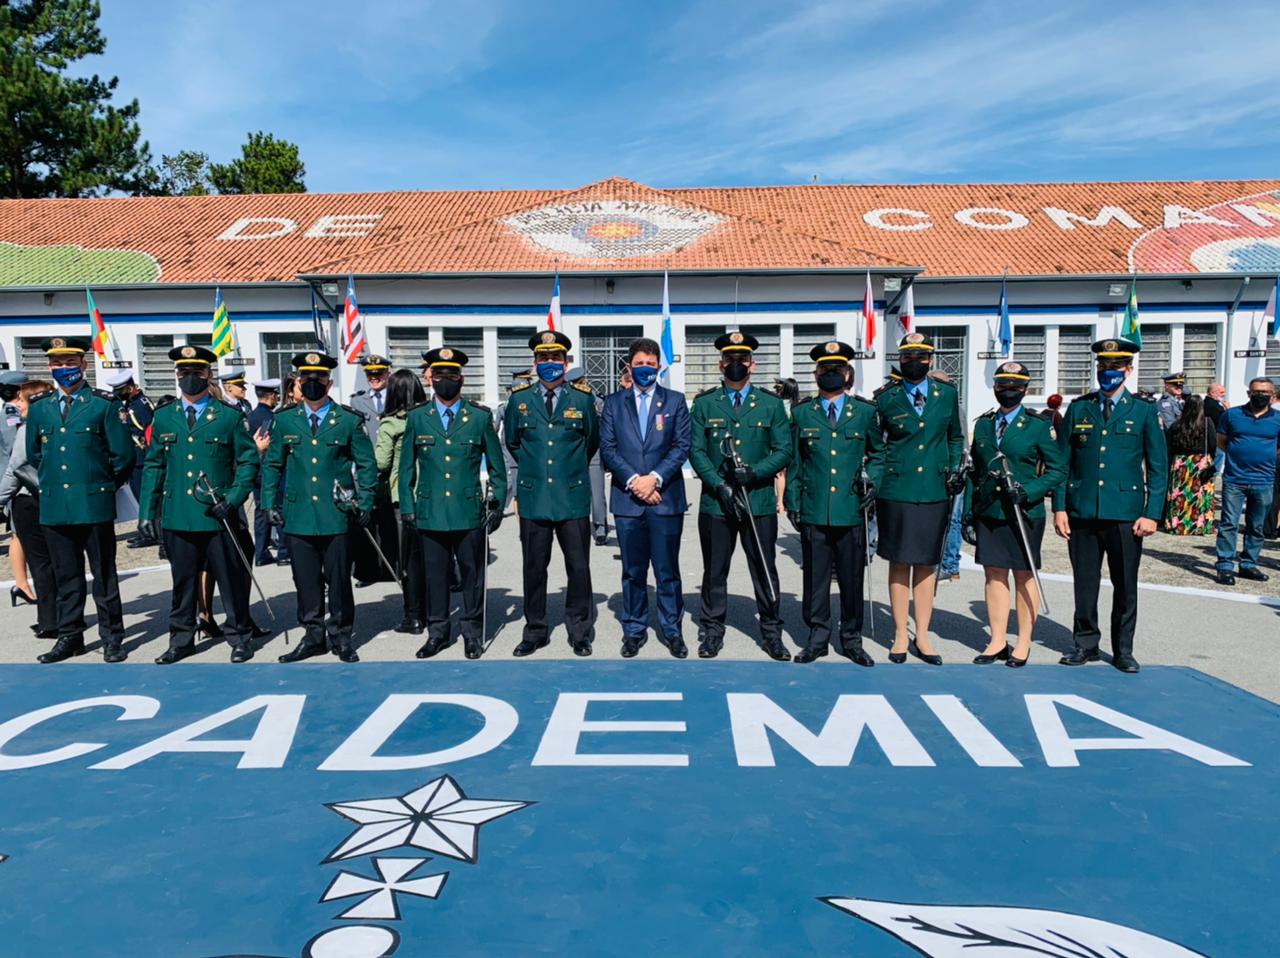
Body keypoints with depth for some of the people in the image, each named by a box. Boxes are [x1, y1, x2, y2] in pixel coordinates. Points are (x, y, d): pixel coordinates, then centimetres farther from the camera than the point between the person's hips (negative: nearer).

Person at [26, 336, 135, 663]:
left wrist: (102, 486, 6)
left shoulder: (106, 404, -2)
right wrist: (52, 481, 17)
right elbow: (34, 456, 20)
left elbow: (123, 457, -2)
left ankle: (112, 637, 13)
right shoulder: (39, 409, 10)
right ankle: (69, 637, 22)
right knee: (66, 577, 12)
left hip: (95, 505, -4)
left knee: (104, 575, 4)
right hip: (54, 507, 4)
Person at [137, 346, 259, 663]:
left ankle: (238, 637, 19)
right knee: (183, 580, 12)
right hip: (177, 516, 3)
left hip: (219, 516, -2)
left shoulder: (230, 415, 1)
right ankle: (181, 639, 24)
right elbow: (153, 465, 12)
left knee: (231, 580, 5)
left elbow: (248, 461, 0)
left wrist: (233, 499, -11)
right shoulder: (163, 416, 9)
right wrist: (147, 511, 7)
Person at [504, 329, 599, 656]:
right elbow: (512, 442, 18)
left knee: (579, 568, 4)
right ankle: (534, 632, 21)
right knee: (534, 568, 8)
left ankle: (579, 633, 18)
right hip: (533, 498, 1)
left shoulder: (583, 398, 2)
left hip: (573, 498, -1)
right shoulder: (519, 399, 5)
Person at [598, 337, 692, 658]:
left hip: (666, 498, -1)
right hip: (627, 499, 1)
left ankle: (672, 630, 16)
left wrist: (655, 478, -12)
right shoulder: (614, 403, 10)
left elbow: (682, 446, 0)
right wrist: (633, 480, -10)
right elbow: (607, 449, 3)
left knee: (668, 570, 4)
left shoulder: (675, 401, 8)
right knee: (633, 571, 8)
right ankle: (634, 630, 20)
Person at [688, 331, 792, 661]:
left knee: (765, 571, 8)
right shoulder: (704, 403, 7)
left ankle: (771, 633, 21)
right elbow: (696, 451, 2)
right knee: (714, 571, 8)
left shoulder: (772, 404, 7)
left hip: (760, 501, 0)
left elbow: (783, 451, 3)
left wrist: (754, 473, -14)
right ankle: (712, 632, 21)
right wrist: (720, 486, -11)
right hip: (715, 503, 0)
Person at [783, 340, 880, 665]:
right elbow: (794, 461, 10)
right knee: (815, 578, 6)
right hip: (814, 512, 0)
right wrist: (792, 502, 6)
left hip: (852, 512, 0)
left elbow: (879, 453, 17)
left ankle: (851, 640, 21)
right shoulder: (801, 413, 9)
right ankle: (817, 638, 19)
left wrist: (872, 479, 0)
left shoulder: (865, 411, 8)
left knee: (852, 579, 7)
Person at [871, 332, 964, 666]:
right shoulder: (887, 399, 2)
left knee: (927, 564, 8)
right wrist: (873, 480, -3)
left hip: (935, 492, 2)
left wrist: (955, 470, 5)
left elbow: (956, 438, 17)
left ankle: (922, 637, 18)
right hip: (896, 491, -2)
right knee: (899, 563, 4)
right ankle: (900, 636, 14)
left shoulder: (948, 394, 8)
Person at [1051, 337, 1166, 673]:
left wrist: (1152, 514, -5)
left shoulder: (1144, 411, 4)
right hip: (1082, 512, 1)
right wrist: (1060, 507, 1)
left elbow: (1158, 467, 3)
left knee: (1126, 586, 6)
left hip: (1126, 514, -1)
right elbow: (1062, 462, 7)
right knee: (1085, 583, 8)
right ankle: (1085, 644, 22)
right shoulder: (1079, 409, 7)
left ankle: (1123, 650, 20)